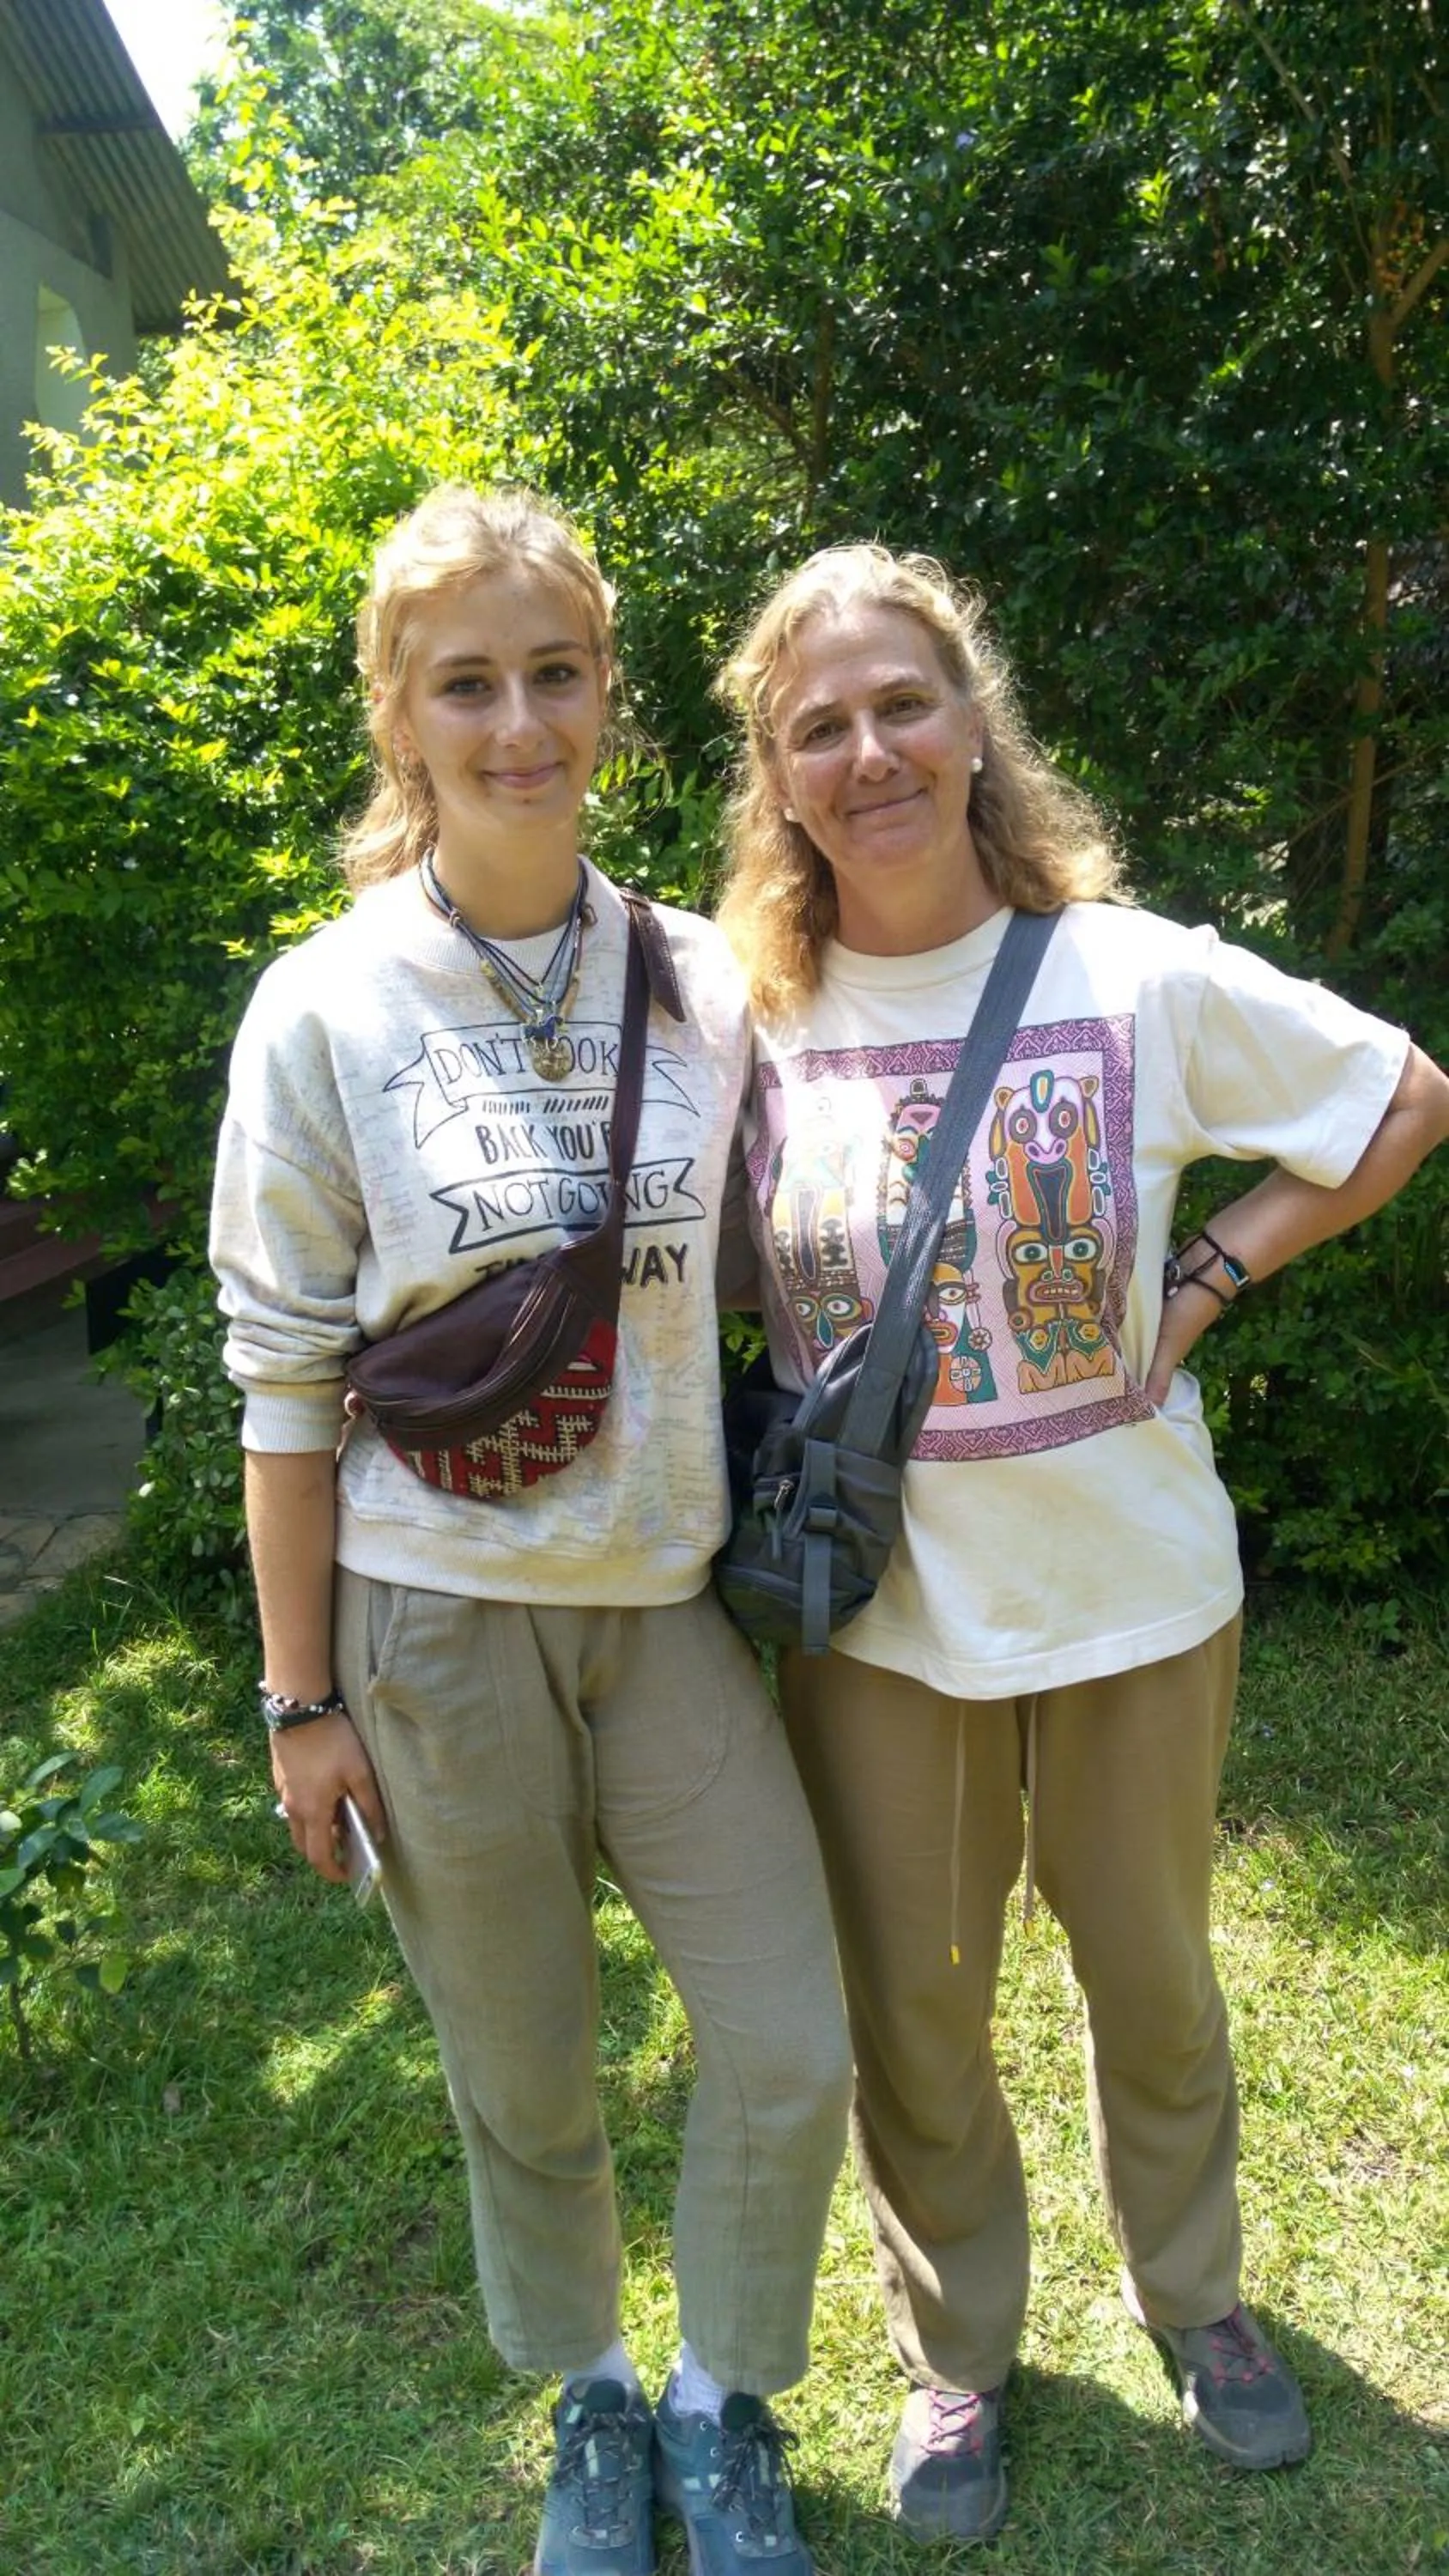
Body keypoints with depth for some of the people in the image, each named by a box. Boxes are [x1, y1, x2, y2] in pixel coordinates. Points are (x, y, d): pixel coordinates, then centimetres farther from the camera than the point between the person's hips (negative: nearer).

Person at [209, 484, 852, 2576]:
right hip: (433, 1621, -2)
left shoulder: (704, 984, 0)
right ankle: (591, 2408, 45)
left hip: (669, 1596, 3)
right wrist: (301, 1693, -4)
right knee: (523, 2079, 15)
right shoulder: (327, 1010, -8)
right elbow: (285, 1377, -6)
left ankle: (726, 2409, 38)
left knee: (791, 2054, 7)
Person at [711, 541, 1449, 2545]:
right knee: (907, 2015, 16)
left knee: (1151, 1972, 21)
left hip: (1132, 1587, 0)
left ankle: (1193, 2292, 50)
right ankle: (956, 2344, 44)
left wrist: (1206, 1286, -7)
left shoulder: (1143, 981, -11)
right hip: (872, 1605, 1)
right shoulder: (750, 1016, -7)